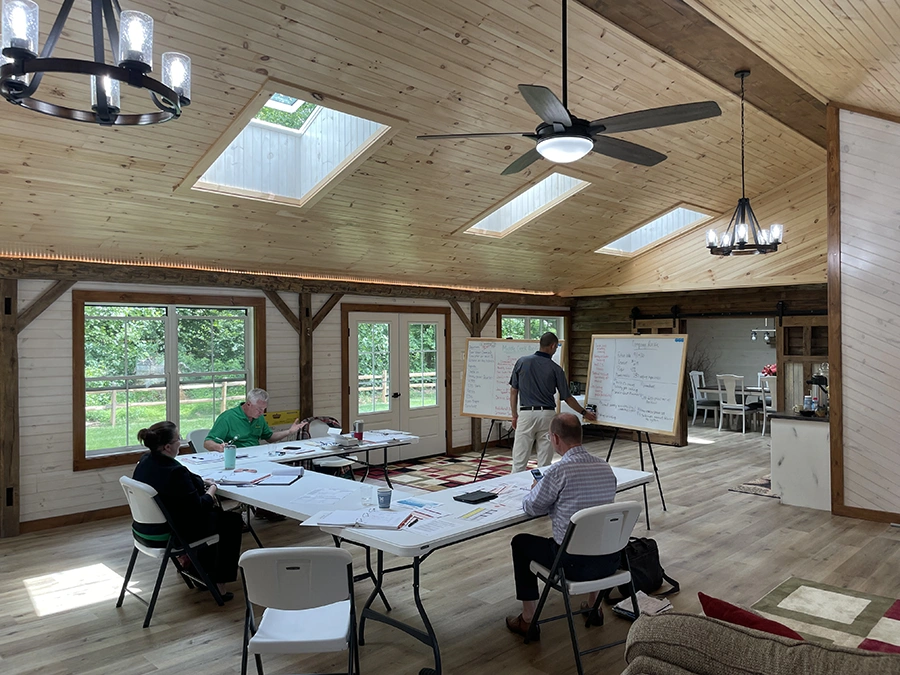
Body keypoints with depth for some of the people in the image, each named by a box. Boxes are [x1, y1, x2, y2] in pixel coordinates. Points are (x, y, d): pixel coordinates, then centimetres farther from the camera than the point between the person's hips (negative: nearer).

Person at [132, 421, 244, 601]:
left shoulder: (145, 461, -3)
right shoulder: (175, 471, -30)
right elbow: (198, 508, -22)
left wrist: (201, 482, 5)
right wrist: (211, 491, -4)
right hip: (171, 535, -9)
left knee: (215, 513, 27)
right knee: (232, 520, 8)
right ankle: (219, 582, 14)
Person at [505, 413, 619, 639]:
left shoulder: (557, 472, -17)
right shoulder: (606, 468, 3)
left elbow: (530, 507, -2)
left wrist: (535, 489, 19)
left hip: (575, 564, -6)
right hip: (609, 561, 6)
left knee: (520, 542, 18)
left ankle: (527, 621, 23)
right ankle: (594, 605, 44)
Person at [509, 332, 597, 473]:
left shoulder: (522, 362, 1)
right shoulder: (556, 369, -1)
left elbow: (513, 391, 4)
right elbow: (567, 397, 5)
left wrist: (514, 415, 12)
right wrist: (584, 412, 19)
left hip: (526, 413, 0)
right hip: (547, 415, 0)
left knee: (519, 461, 3)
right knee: (544, 463, 8)